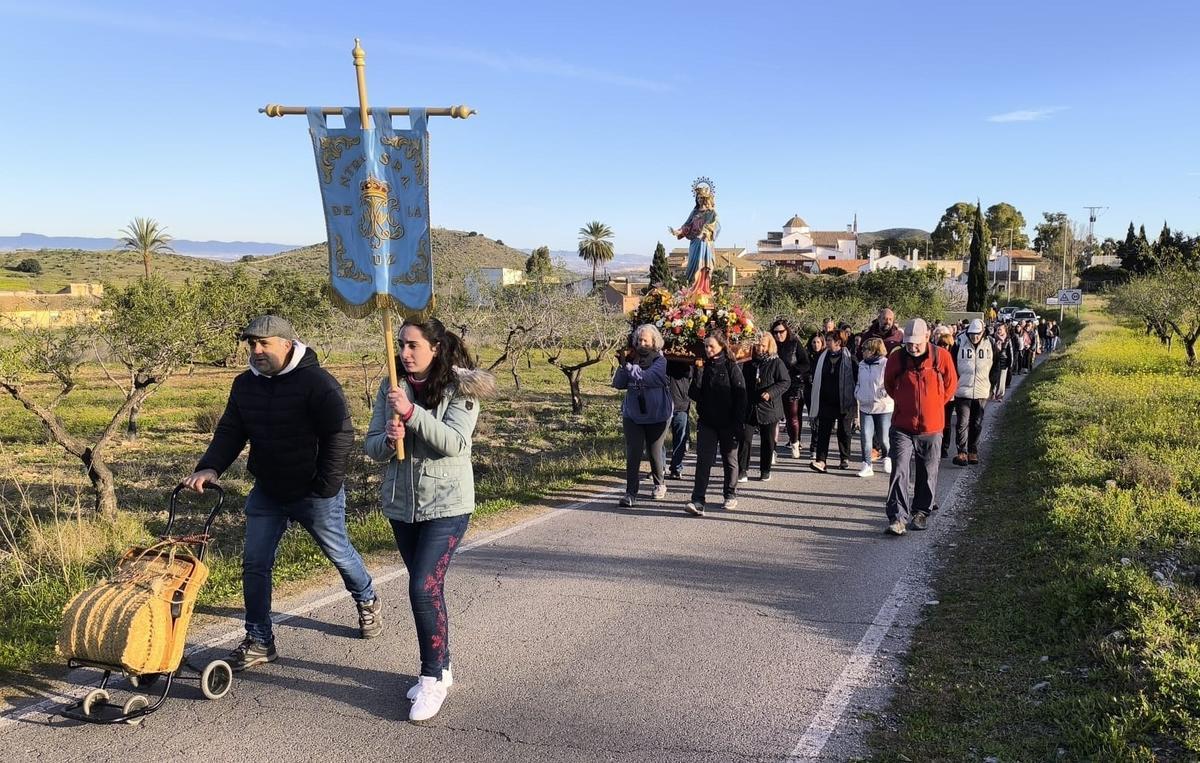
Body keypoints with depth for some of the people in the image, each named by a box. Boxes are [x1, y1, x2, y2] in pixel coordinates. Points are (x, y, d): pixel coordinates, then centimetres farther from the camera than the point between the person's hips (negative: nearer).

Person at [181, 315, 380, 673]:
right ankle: (259, 641, 14)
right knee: (254, 563, 2)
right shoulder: (245, 384, 1)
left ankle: (367, 601, 42)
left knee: (339, 554, 14)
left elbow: (340, 435, -21)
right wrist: (210, 467, -17)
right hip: (266, 492, 5)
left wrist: (324, 487, -21)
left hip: (315, 495, -5)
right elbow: (230, 431, 1)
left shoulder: (317, 382, -19)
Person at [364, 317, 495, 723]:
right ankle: (439, 667, 30)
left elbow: (454, 442, -21)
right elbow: (371, 445, 3)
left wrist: (411, 412, -30)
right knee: (426, 588, 14)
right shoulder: (391, 388, 3)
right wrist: (388, 439, -20)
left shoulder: (461, 388, -10)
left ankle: (433, 678, 4)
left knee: (424, 588, -12)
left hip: (446, 505, -5)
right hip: (401, 504, 5)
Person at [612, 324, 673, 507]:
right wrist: (623, 364, -11)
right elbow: (618, 384, 0)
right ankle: (631, 492, -2)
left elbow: (646, 377, -26)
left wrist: (629, 366, -22)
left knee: (654, 453, 12)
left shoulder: (660, 361, -7)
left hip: (656, 416, -2)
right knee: (633, 455, -4)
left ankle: (659, 484, 35)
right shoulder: (633, 358, 4)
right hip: (632, 415, 2)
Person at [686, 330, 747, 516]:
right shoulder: (703, 367, 4)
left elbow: (741, 397, -8)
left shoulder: (731, 368, -6)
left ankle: (730, 495, 30)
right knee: (703, 461, -7)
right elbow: (693, 395, -1)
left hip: (727, 423, -2)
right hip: (706, 422, 2)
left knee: (729, 460, 13)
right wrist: (698, 373, -12)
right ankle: (698, 502, -13)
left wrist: (738, 424, -13)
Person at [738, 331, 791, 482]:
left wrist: (771, 392, -18)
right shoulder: (749, 362, 7)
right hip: (749, 407, 2)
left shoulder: (776, 363, -3)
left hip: (769, 407, -2)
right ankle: (742, 470, 0)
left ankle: (765, 471, 21)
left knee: (767, 441, 8)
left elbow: (786, 382, -6)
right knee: (745, 439, -5)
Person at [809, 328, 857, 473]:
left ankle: (845, 459, 24)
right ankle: (820, 460, -10)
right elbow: (815, 377, 13)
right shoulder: (822, 357, 6)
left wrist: (854, 397, -5)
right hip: (826, 401, 3)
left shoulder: (849, 358, -7)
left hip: (845, 402, -3)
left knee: (844, 431, 10)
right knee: (823, 430, -6)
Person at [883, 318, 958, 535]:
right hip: (902, 427, 0)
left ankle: (921, 512, 29)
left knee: (928, 473, 12)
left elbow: (950, 385, 8)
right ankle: (897, 517, -8)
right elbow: (889, 385, 13)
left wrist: (933, 405, 12)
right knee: (899, 472, -10)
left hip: (931, 427, 1)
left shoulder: (941, 356, -8)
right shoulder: (896, 358, -7)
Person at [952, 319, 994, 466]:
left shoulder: (989, 346, 4)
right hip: (962, 392, -2)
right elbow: (952, 367, 3)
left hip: (982, 393, 2)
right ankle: (962, 452, -4)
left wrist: (993, 387, 12)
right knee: (963, 423, -6)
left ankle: (973, 451, 18)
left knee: (977, 424, 9)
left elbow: (995, 368, 14)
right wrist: (953, 386, 0)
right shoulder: (960, 346, -3)